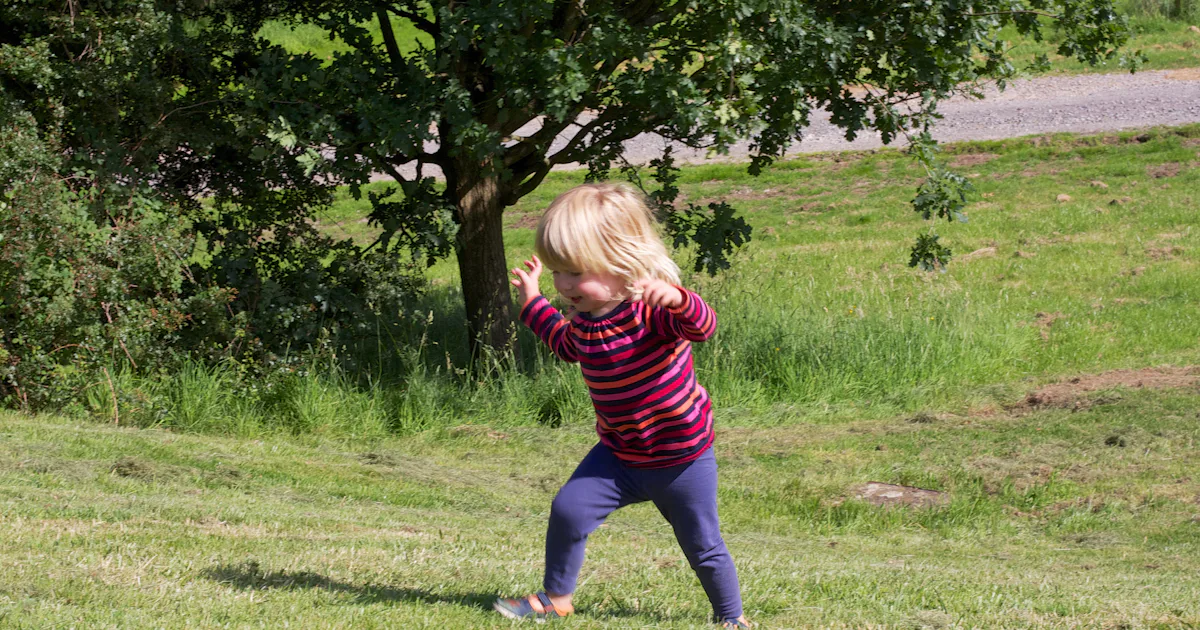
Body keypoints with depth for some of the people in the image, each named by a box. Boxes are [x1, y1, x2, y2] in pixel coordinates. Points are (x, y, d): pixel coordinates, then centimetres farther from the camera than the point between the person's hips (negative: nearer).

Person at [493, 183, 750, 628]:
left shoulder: (652, 307, -25)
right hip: (619, 456, 5)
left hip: (682, 460, -5)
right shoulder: (584, 316, -4)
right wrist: (533, 303, 19)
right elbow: (569, 346, 21)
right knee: (568, 509, -8)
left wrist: (677, 299, -64)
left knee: (703, 548, 7)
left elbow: (703, 327, -45)